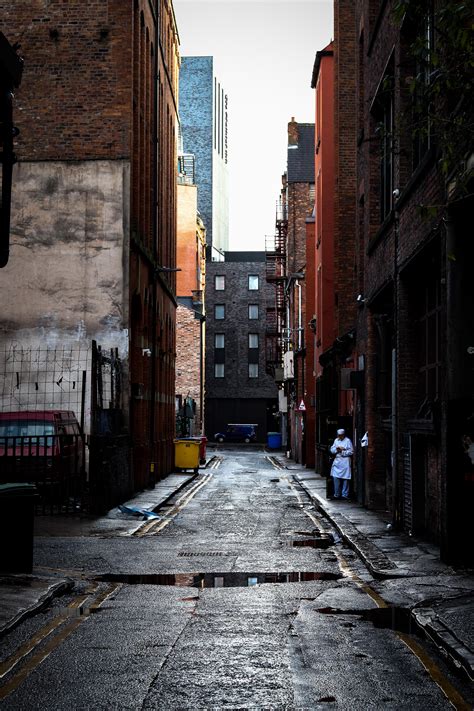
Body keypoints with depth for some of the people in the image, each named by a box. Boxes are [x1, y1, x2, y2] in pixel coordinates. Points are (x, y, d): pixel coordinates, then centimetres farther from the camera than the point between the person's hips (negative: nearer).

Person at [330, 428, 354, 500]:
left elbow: (351, 452, -8)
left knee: (345, 479, -2)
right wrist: (336, 449, -8)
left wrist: (342, 451, -13)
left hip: (345, 462, -5)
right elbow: (332, 450, 12)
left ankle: (345, 495, 5)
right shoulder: (336, 440, 14)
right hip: (337, 462, 5)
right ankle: (337, 494, 12)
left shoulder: (347, 441, -4)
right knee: (336, 478, 2)